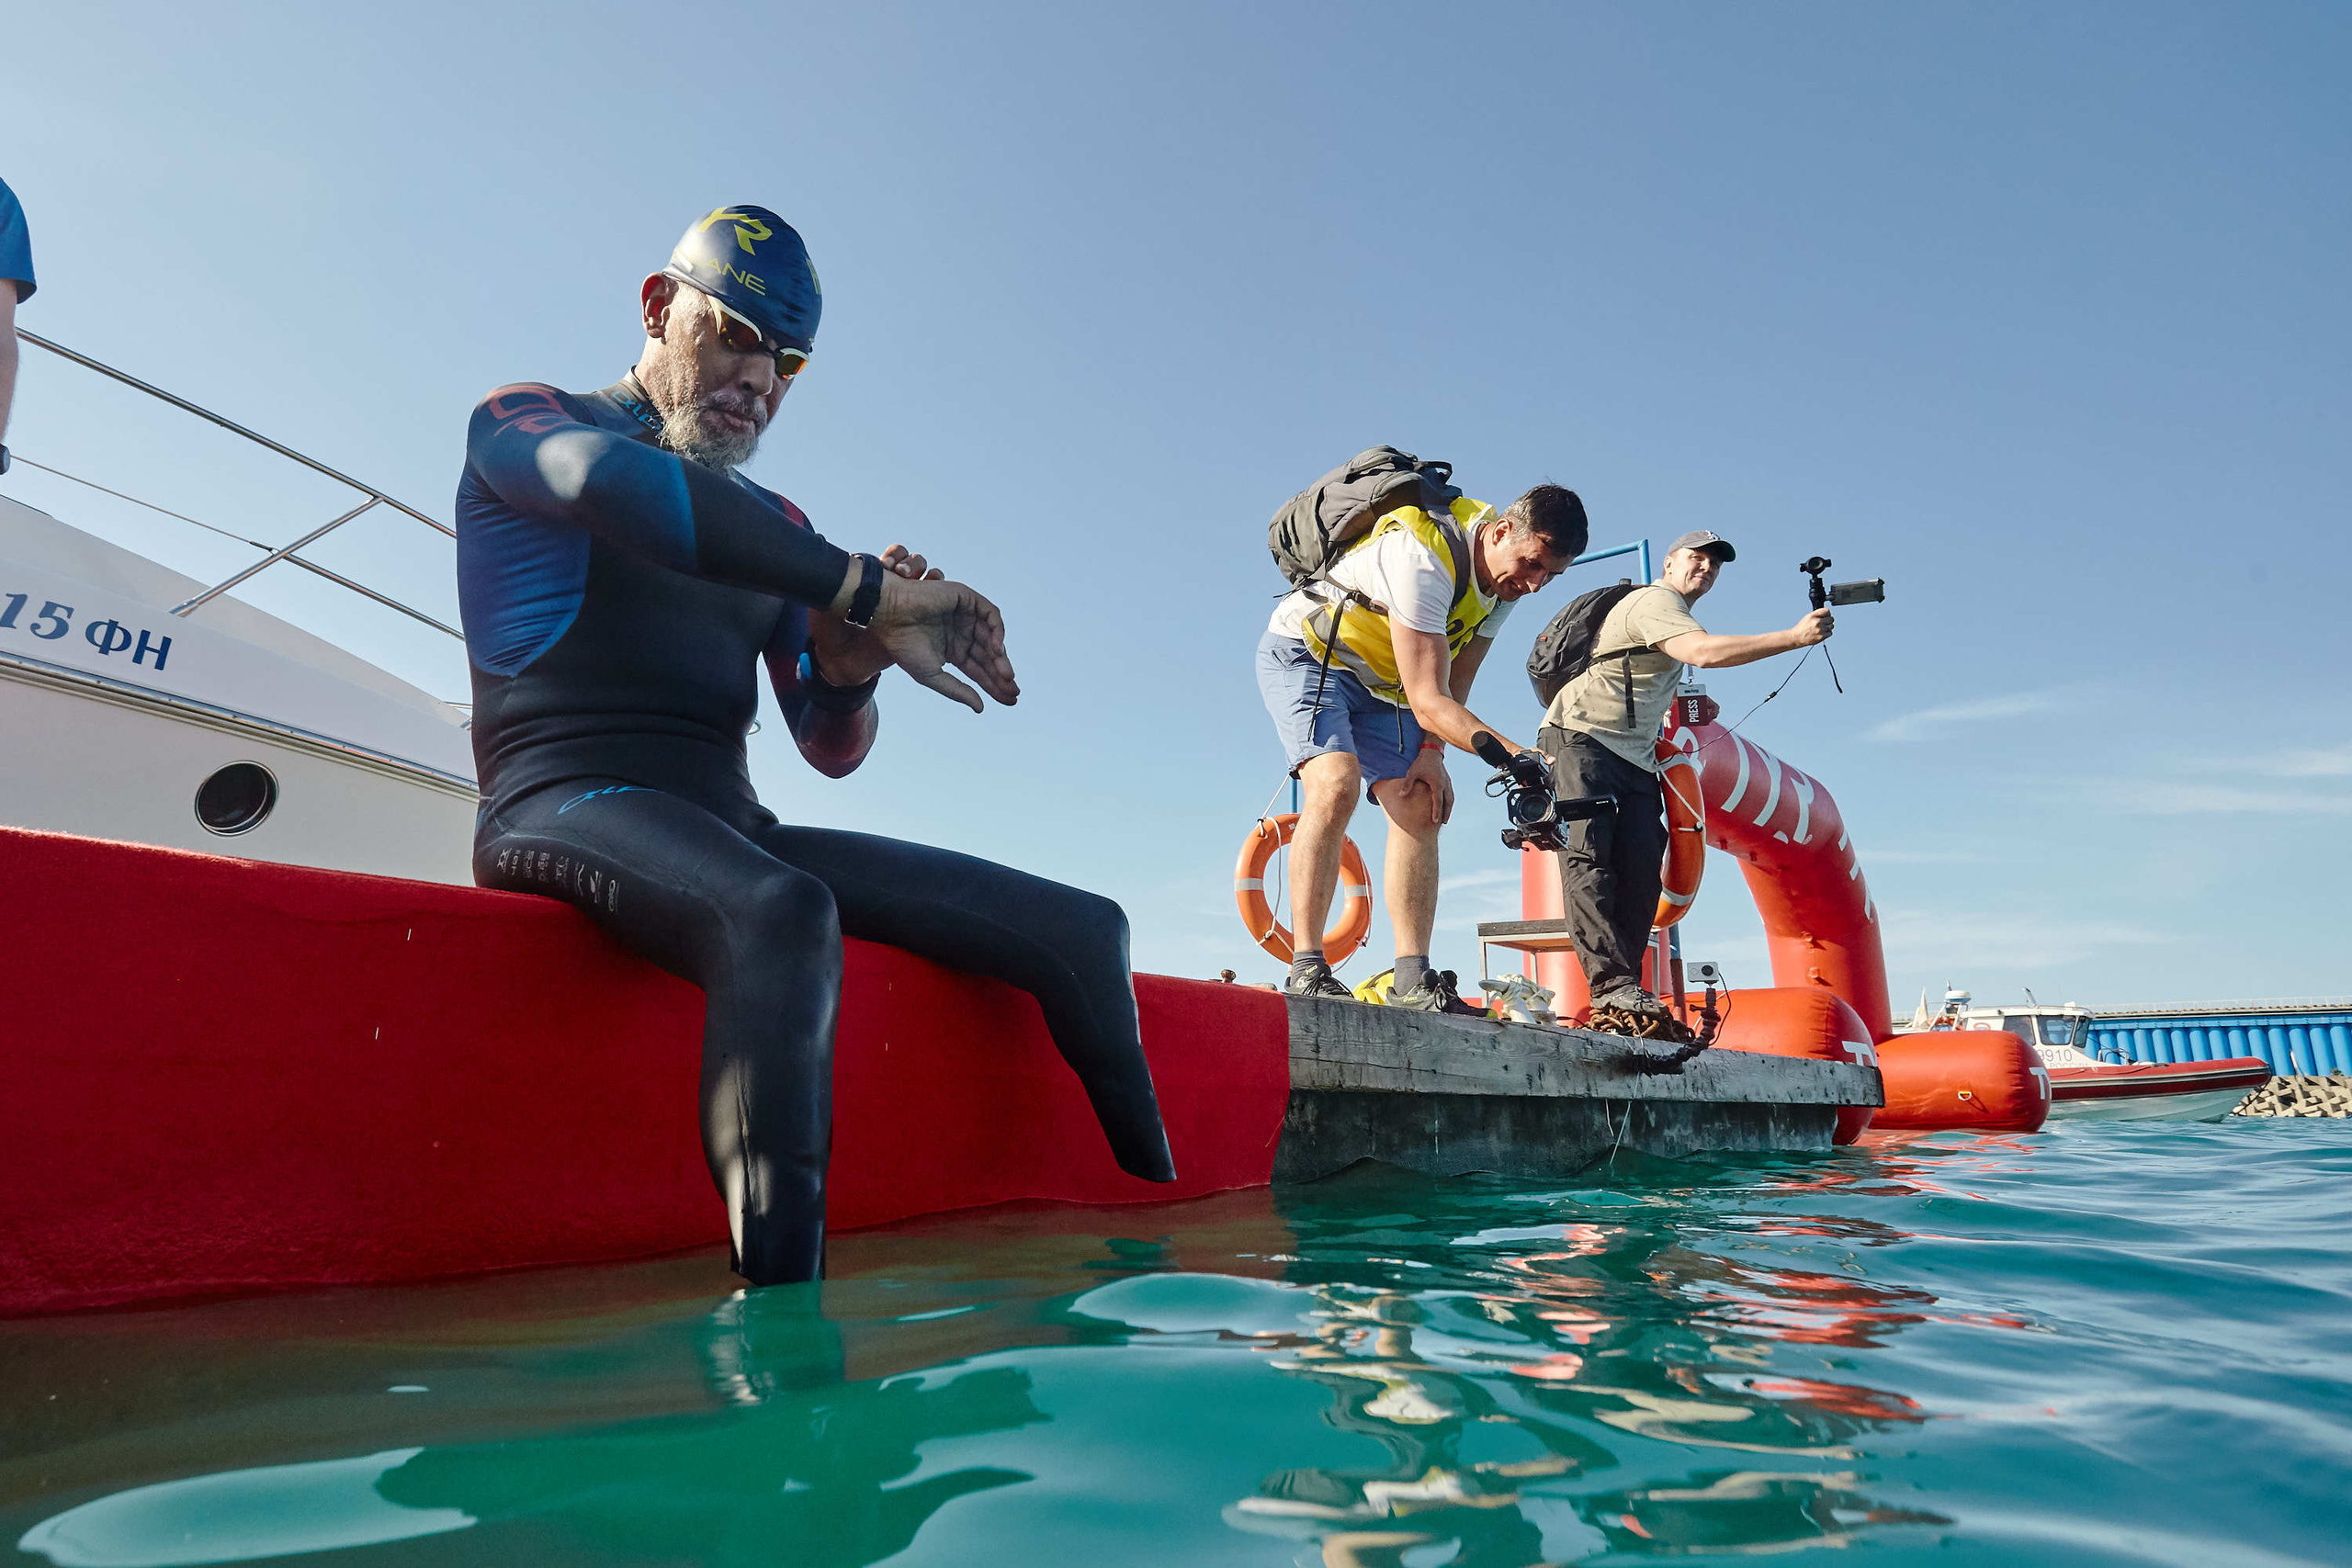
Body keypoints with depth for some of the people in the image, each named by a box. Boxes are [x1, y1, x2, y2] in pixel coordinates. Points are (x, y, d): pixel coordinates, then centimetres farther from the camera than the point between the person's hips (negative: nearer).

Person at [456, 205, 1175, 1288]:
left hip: (731, 828, 6)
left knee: (1080, 928, -4)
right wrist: (870, 591, -24)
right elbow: (631, 491, -21)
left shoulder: (776, 527, 22)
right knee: (783, 915, -42)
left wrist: (849, 659, -7)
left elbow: (832, 751, 16)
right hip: (566, 802, -6)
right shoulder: (519, 423, 7)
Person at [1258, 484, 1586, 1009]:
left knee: (1419, 808, -7)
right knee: (1336, 784, -29)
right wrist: (1517, 757, -43)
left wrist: (1431, 751, -10)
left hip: (1380, 683, 8)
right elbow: (1428, 700, -35)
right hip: (1304, 653, -8)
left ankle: (1412, 980, -7)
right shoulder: (1424, 556, -34)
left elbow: (1455, 682, 3)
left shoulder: (1505, 577, -7)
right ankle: (1306, 967, -25)